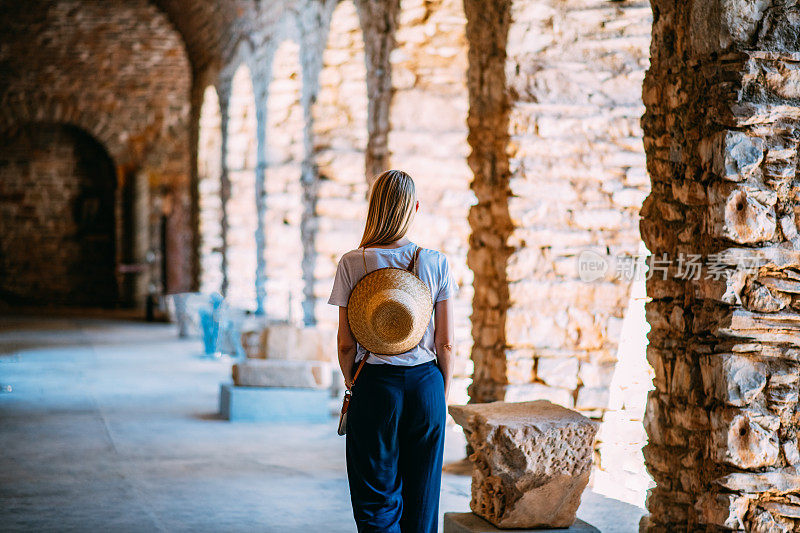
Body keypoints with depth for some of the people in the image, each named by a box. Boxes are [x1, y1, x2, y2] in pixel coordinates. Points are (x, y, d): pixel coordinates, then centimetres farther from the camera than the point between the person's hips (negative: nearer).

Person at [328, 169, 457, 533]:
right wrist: (442, 394, 12)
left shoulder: (353, 263, -7)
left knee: (377, 503, 6)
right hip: (426, 382, 2)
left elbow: (346, 344, -5)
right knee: (421, 500, 13)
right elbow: (446, 343, -1)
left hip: (375, 384, -2)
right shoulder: (436, 263, -3)